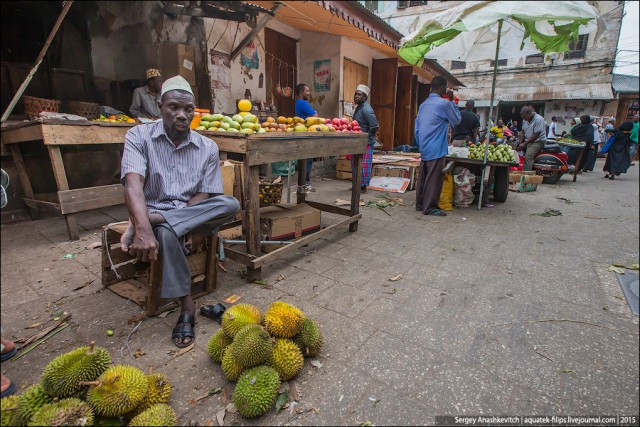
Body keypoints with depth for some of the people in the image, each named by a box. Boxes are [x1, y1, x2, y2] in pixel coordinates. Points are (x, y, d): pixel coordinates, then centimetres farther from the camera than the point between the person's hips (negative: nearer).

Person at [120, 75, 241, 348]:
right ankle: (187, 306, -24)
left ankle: (150, 221, -28)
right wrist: (144, 230, -39)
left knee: (230, 205, -27)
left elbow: (204, 196, -6)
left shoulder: (207, 147, 0)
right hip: (153, 212, -2)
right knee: (167, 233, -37)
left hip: (194, 214, 2)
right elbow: (133, 185, -20)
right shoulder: (139, 136, -4)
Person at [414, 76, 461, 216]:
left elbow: (417, 128, 13)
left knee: (422, 176, 11)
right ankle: (430, 207, 0)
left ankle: (420, 204, 18)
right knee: (434, 178, -3)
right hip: (436, 148, -8)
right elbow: (457, 120, 4)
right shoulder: (444, 103, -10)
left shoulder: (423, 104, 12)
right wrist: (452, 101, 8)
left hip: (424, 148, 8)